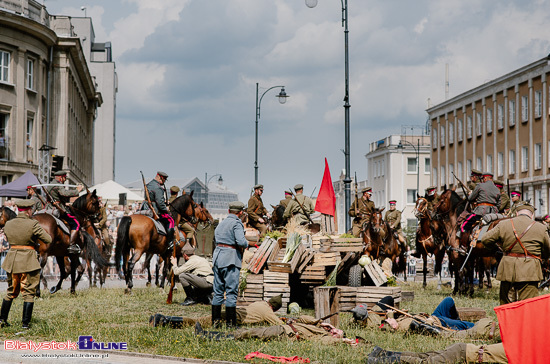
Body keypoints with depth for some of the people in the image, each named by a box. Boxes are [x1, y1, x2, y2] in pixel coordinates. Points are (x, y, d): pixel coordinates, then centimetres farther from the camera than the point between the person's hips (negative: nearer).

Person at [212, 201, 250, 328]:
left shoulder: (221, 223, 17)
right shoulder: (237, 223, -8)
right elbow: (241, 241, -20)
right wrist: (247, 244, 1)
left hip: (217, 256, 7)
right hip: (230, 259, -7)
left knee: (218, 291, 13)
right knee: (231, 291, -4)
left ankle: (215, 320, 15)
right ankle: (230, 322, -4)